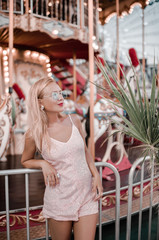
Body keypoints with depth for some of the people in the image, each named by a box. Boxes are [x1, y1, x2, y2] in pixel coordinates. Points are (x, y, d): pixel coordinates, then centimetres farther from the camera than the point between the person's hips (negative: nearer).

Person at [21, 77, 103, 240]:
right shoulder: (34, 134, -10)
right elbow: (25, 161, 8)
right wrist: (43, 163, -11)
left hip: (86, 194, 2)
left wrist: (96, 176, 0)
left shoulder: (74, 120, -2)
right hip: (60, 199, -2)